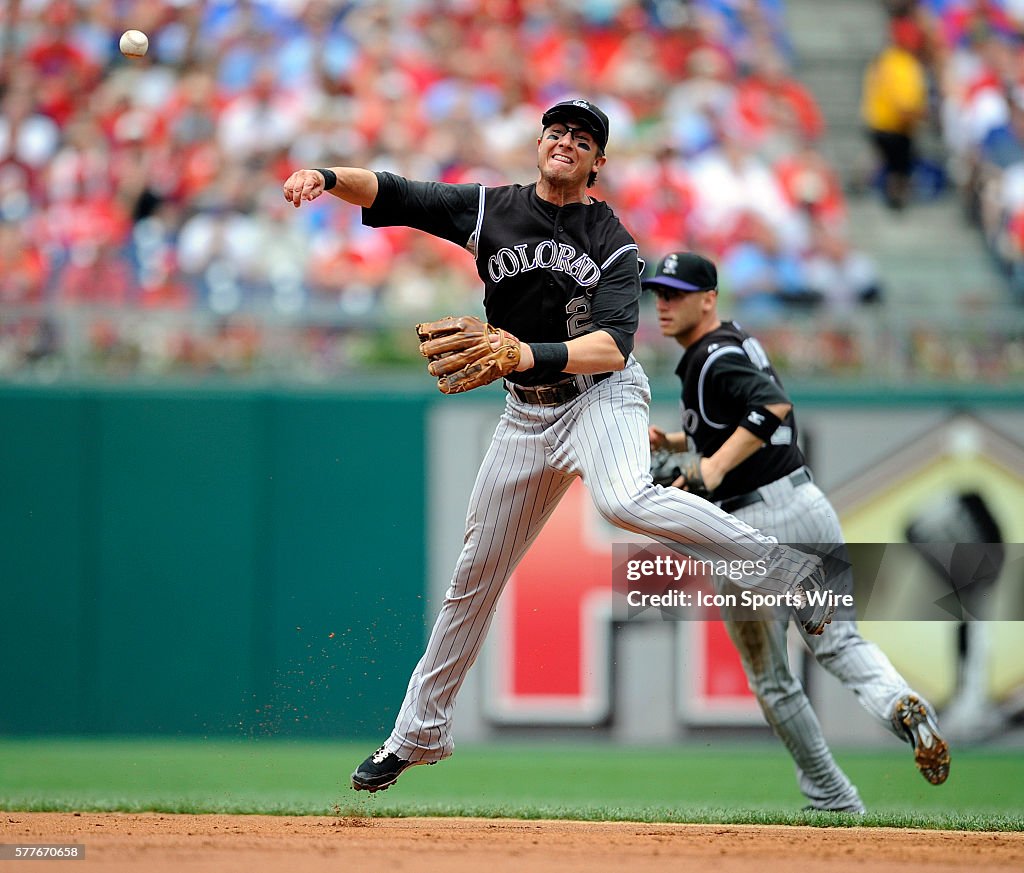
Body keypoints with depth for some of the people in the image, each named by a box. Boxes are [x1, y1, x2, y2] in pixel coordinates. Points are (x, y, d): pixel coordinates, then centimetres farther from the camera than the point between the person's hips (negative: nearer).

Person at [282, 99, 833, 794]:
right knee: (476, 575, 10)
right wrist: (327, 178, -22)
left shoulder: (614, 244, -10)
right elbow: (390, 194, -2)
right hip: (527, 416, 5)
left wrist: (533, 355, -39)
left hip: (602, 396, -5)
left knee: (626, 501, -37)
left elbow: (614, 345, -23)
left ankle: (787, 569, -27)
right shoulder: (489, 210, 0)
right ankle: (419, 733, 23)